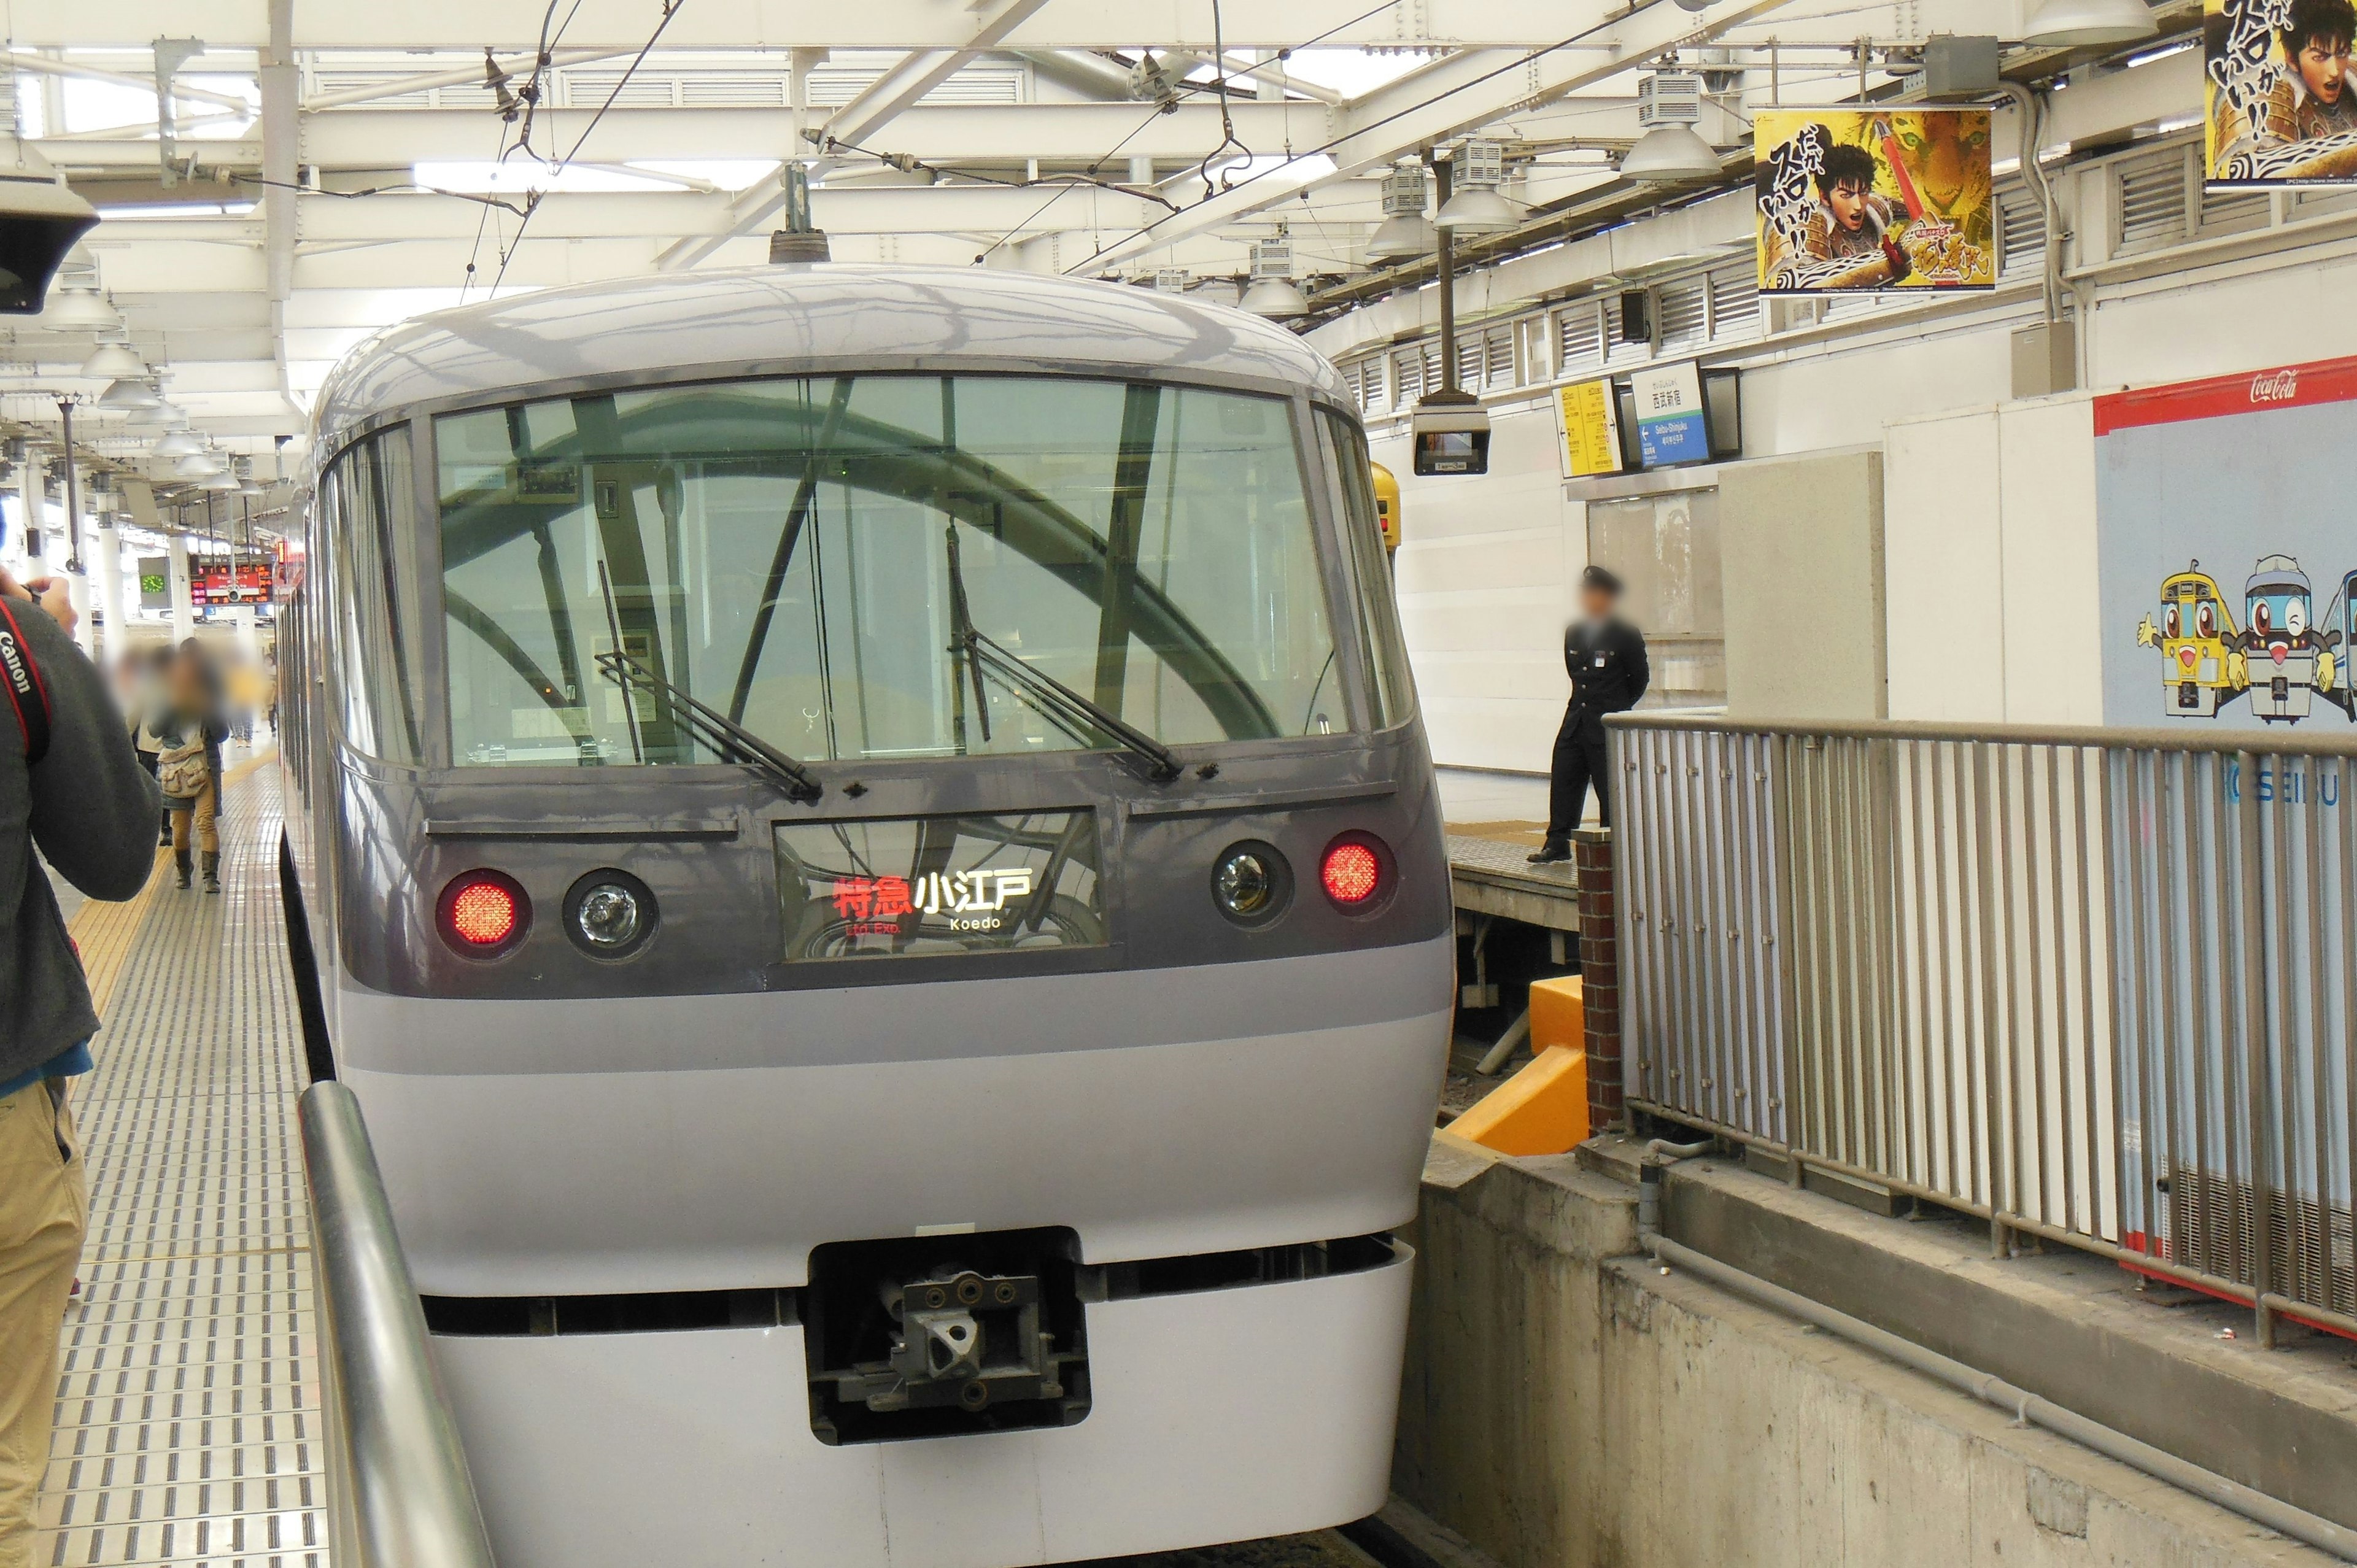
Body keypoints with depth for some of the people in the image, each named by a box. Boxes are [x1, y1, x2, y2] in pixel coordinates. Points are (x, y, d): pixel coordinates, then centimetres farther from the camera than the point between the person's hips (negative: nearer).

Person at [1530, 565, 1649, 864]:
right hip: (1576, 720, 6)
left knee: (1610, 789, -1)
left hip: (1608, 725, -6)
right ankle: (1558, 843, 13)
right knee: (1564, 783, 6)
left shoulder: (1625, 636, -7)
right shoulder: (1574, 634, 9)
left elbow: (1640, 677, 2)